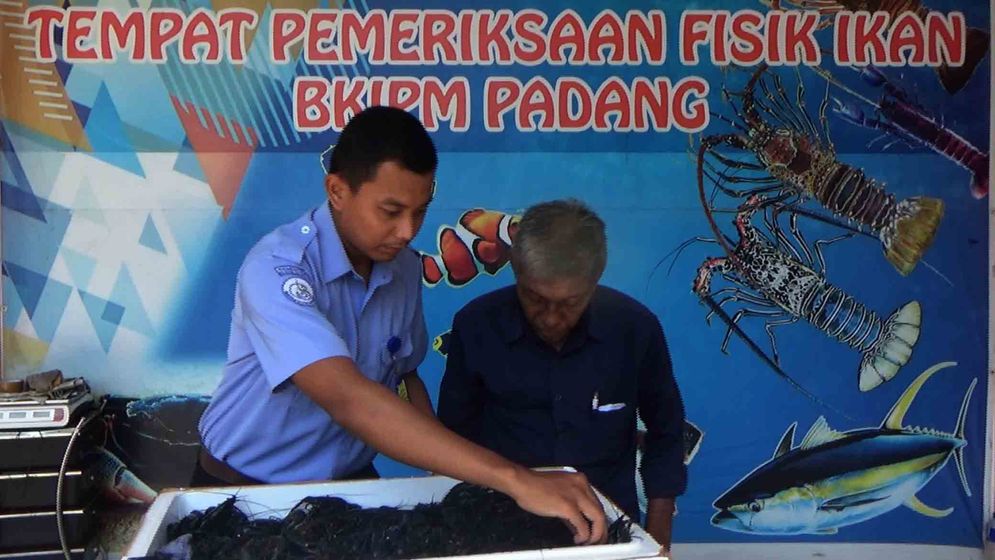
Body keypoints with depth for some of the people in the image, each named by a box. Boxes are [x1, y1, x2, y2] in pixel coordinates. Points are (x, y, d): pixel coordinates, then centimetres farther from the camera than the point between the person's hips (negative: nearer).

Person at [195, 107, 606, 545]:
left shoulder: (405, 268, -4)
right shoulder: (277, 268, -23)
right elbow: (349, 400, -35)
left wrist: (448, 472, -6)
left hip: (351, 483, 4)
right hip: (246, 488, -4)